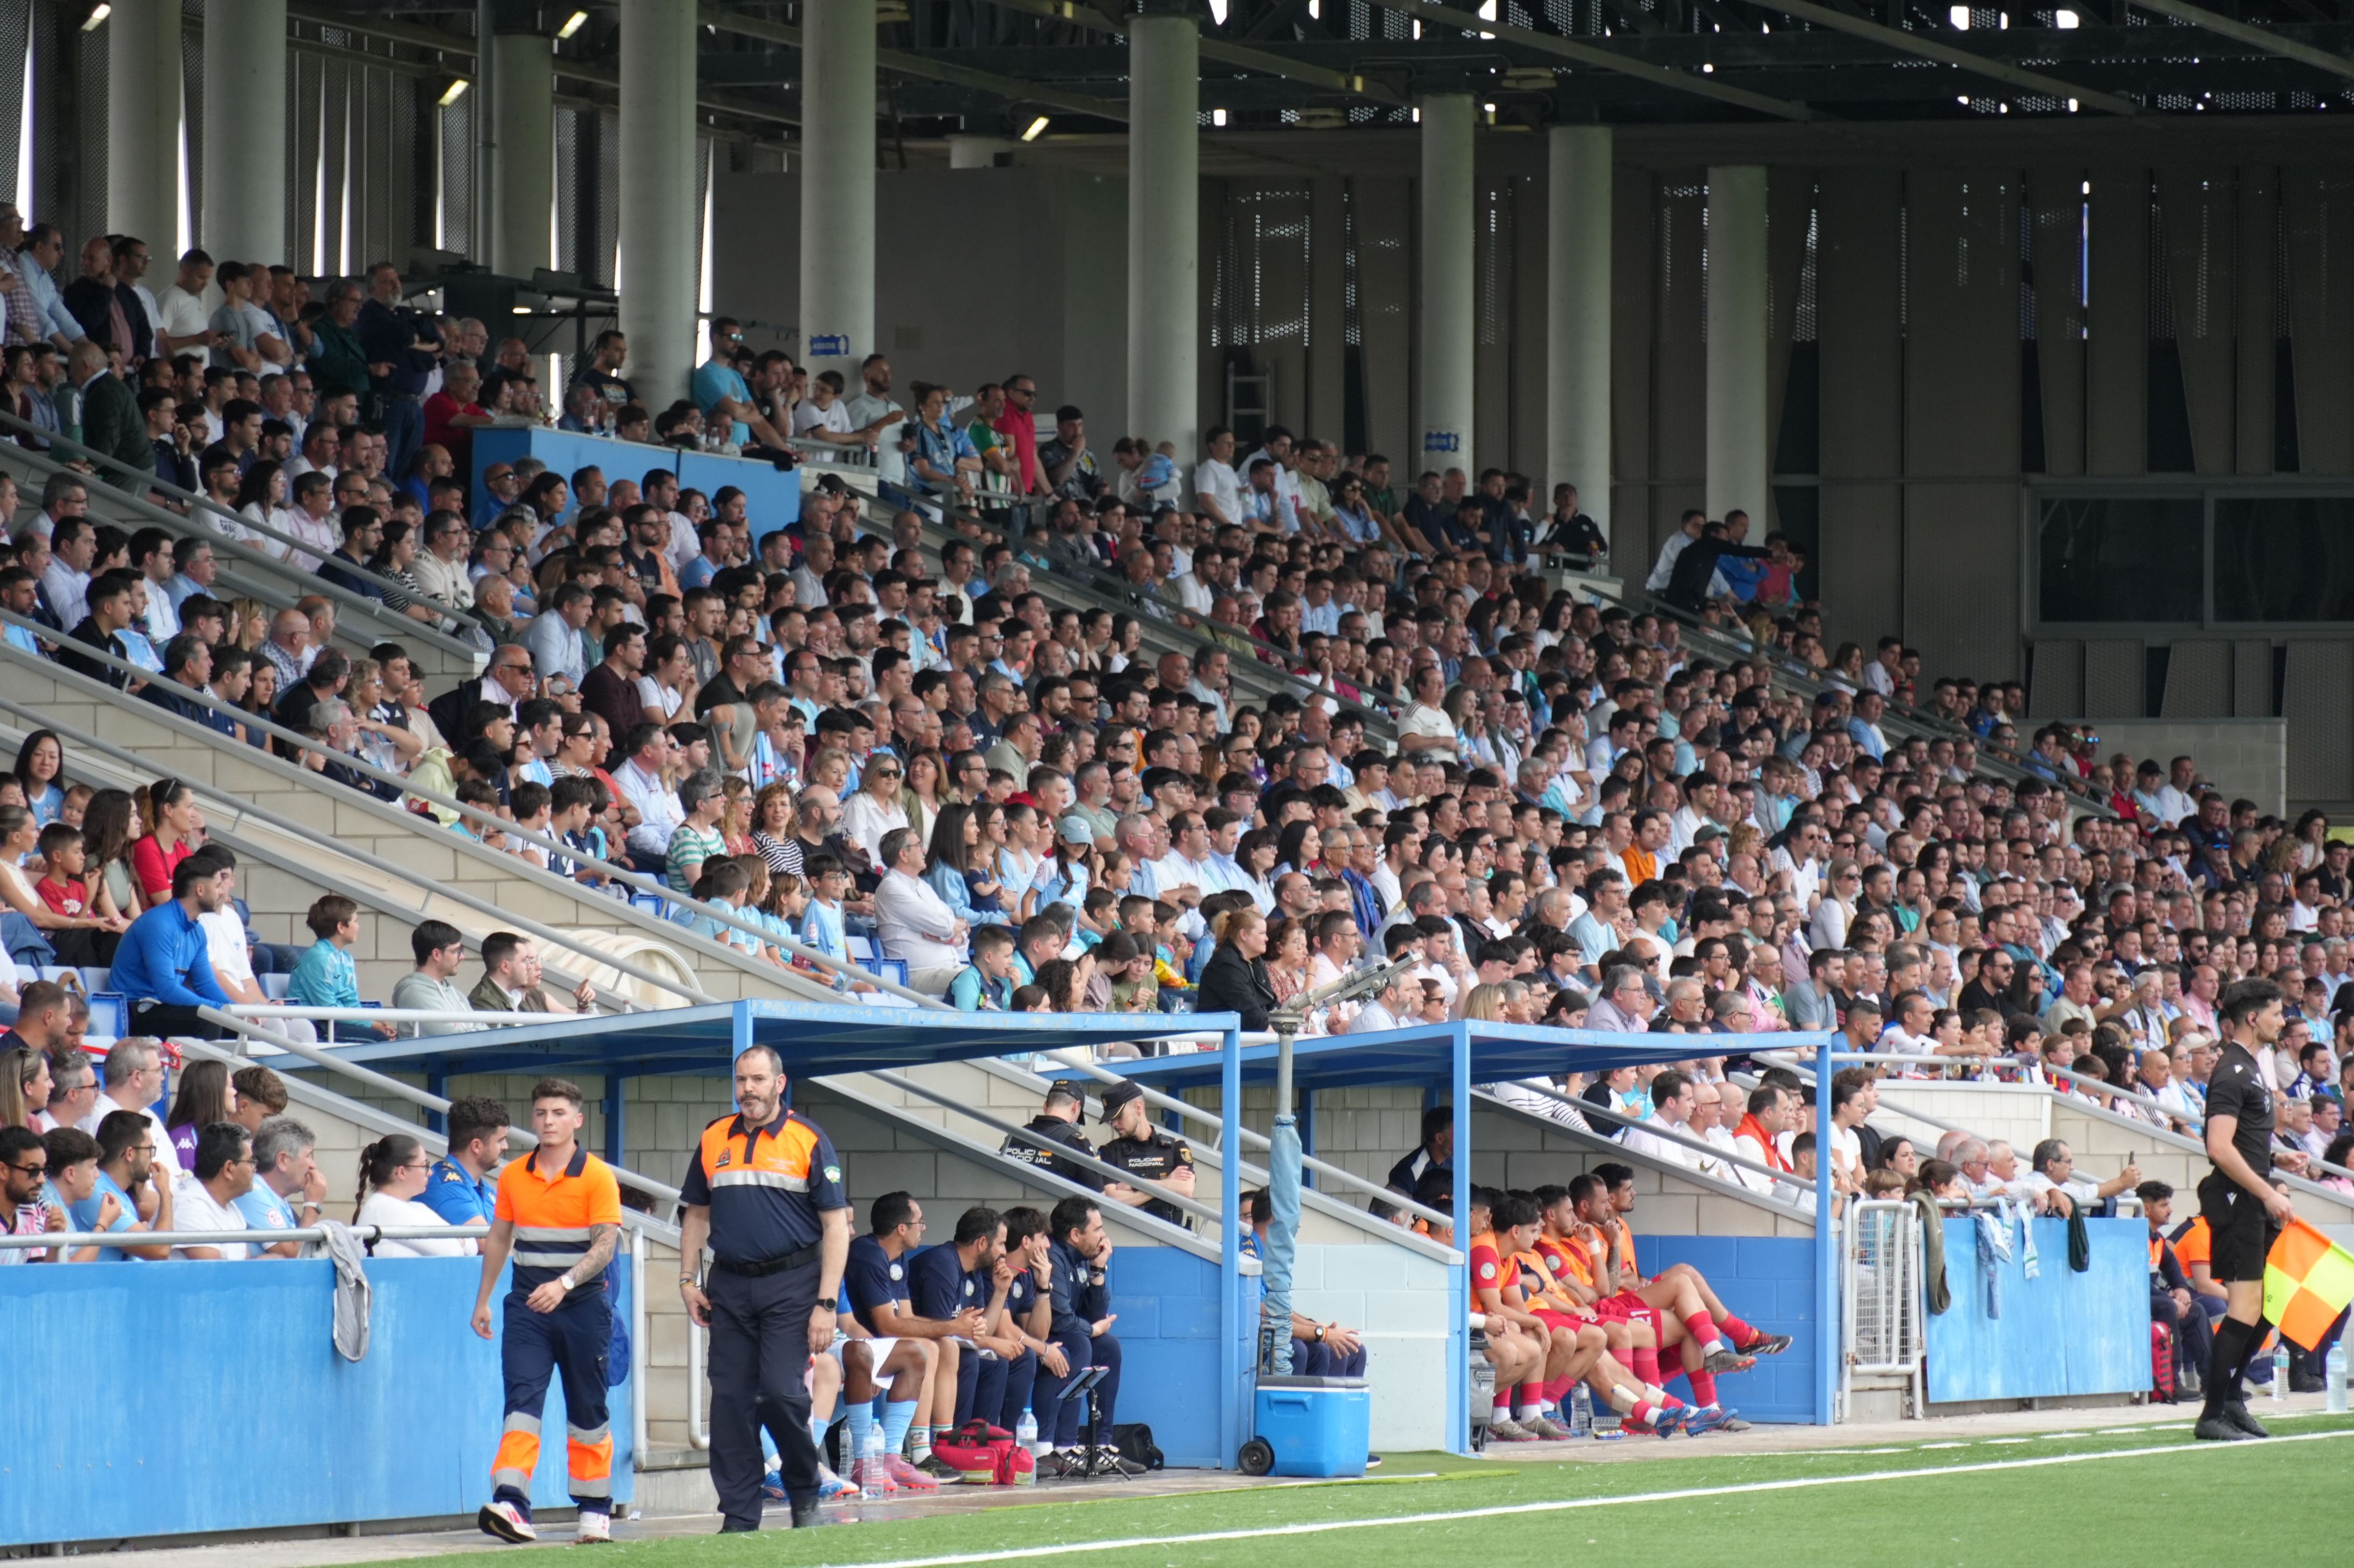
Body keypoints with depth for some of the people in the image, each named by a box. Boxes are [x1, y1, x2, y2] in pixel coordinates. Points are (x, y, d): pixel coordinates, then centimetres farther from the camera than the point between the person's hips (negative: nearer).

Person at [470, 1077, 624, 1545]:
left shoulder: (597, 1177, -6)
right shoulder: (514, 1176, 6)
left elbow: (605, 1245, -13)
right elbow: (498, 1240, 16)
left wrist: (564, 1283, -26)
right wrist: (482, 1301, 13)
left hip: (583, 1305, -2)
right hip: (528, 1303, 2)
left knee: (588, 1410, 8)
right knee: (522, 1398, -12)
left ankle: (595, 1511, 19)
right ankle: (510, 1503, -24)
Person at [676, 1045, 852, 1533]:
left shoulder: (808, 1140, -2)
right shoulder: (714, 1140, 11)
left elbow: (835, 1225, -3)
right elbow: (696, 1214, 20)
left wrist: (826, 1304, -10)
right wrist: (689, 1280, 8)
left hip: (791, 1283, -4)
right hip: (729, 1286, 4)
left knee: (781, 1392, -13)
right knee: (730, 1400, 1)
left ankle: (805, 1492, 10)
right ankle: (738, 1515, 7)